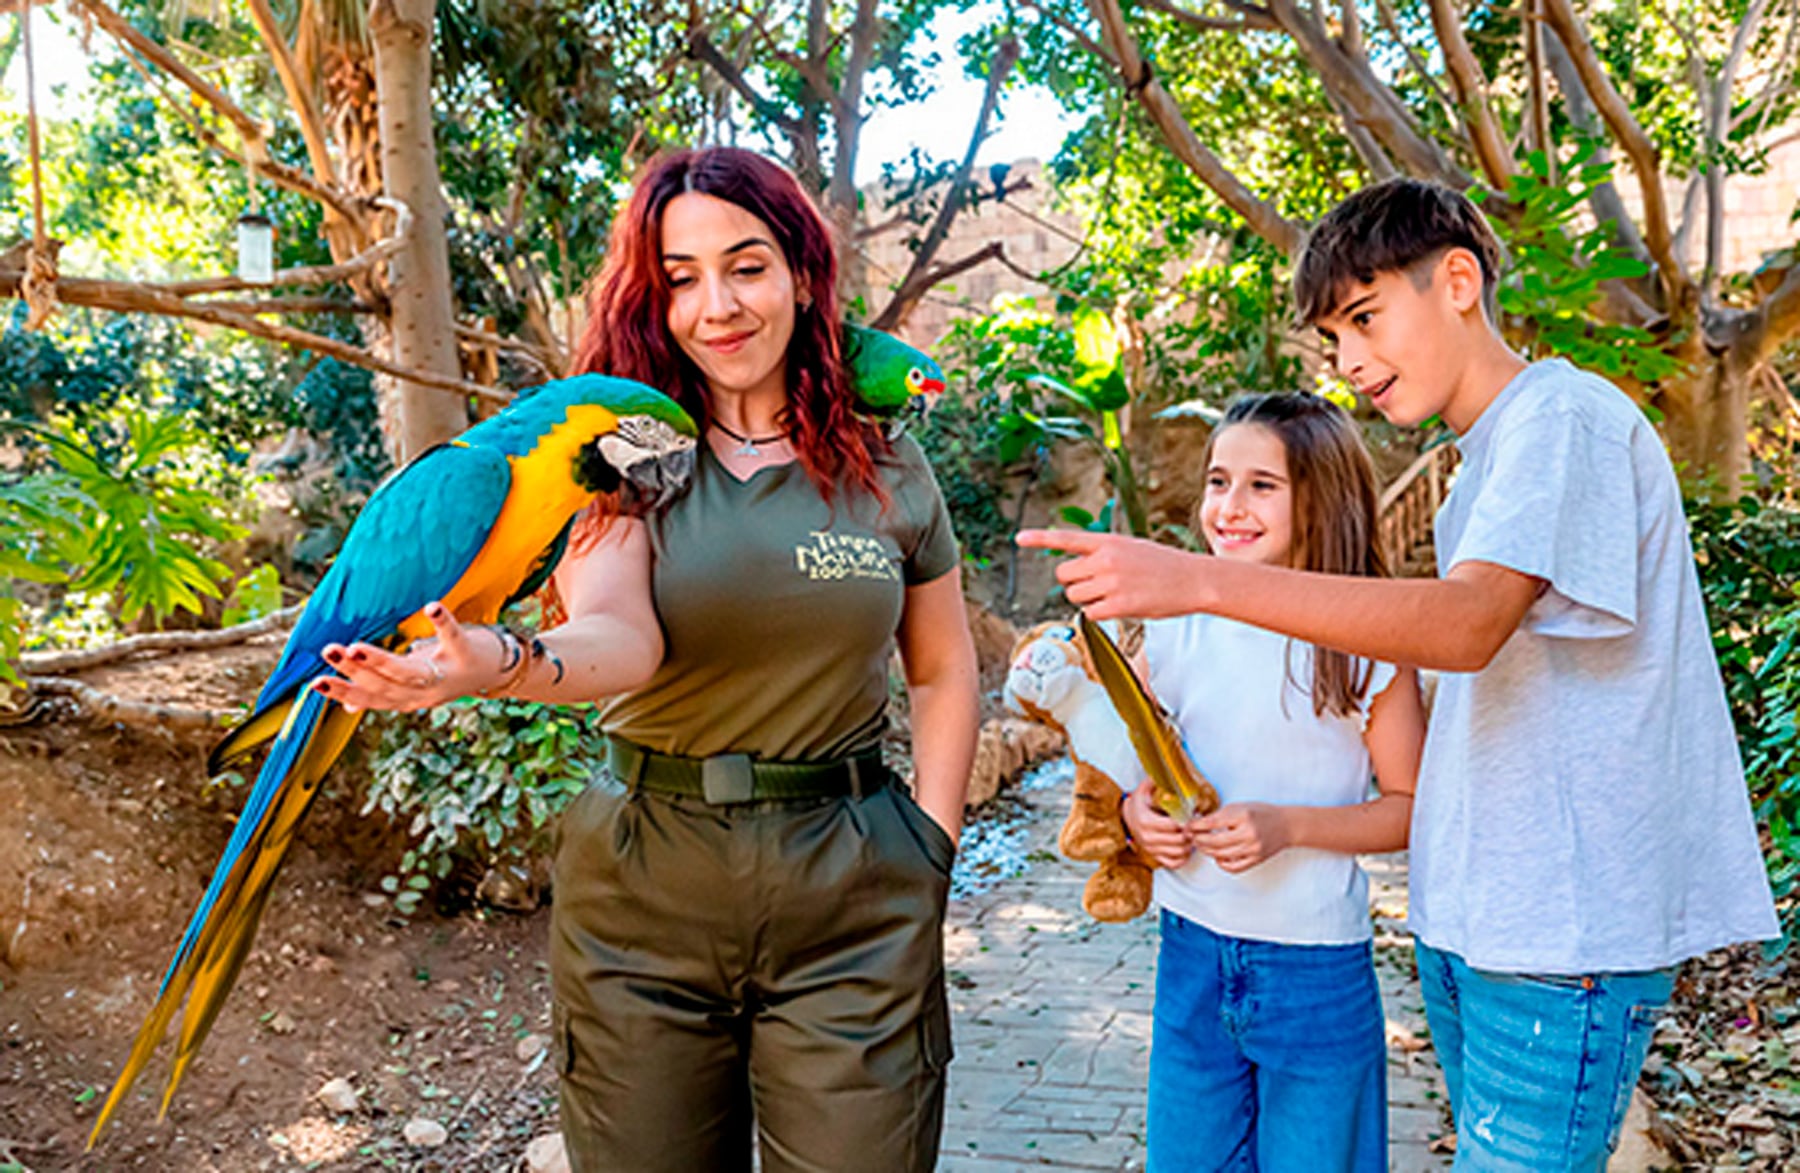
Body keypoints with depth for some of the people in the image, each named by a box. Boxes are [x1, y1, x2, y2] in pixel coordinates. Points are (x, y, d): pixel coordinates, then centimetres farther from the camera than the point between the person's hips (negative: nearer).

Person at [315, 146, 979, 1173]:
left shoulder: (885, 466, 2)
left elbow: (944, 673, 10)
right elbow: (616, 636, -22)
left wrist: (930, 856, 1)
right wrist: (507, 664, -43)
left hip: (851, 898, 1)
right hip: (645, 893, 0)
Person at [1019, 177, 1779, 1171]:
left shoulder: (1565, 416, -12)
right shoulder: (1485, 461, 17)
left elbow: (1464, 626, -28)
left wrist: (1200, 580, -33)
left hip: (1565, 930, -9)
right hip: (1465, 915, 9)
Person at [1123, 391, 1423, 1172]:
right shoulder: (1176, 629, 0)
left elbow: (1413, 807, -6)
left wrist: (1288, 827, -19)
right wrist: (1136, 807, -7)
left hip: (1318, 969, -3)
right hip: (1192, 953, 4)